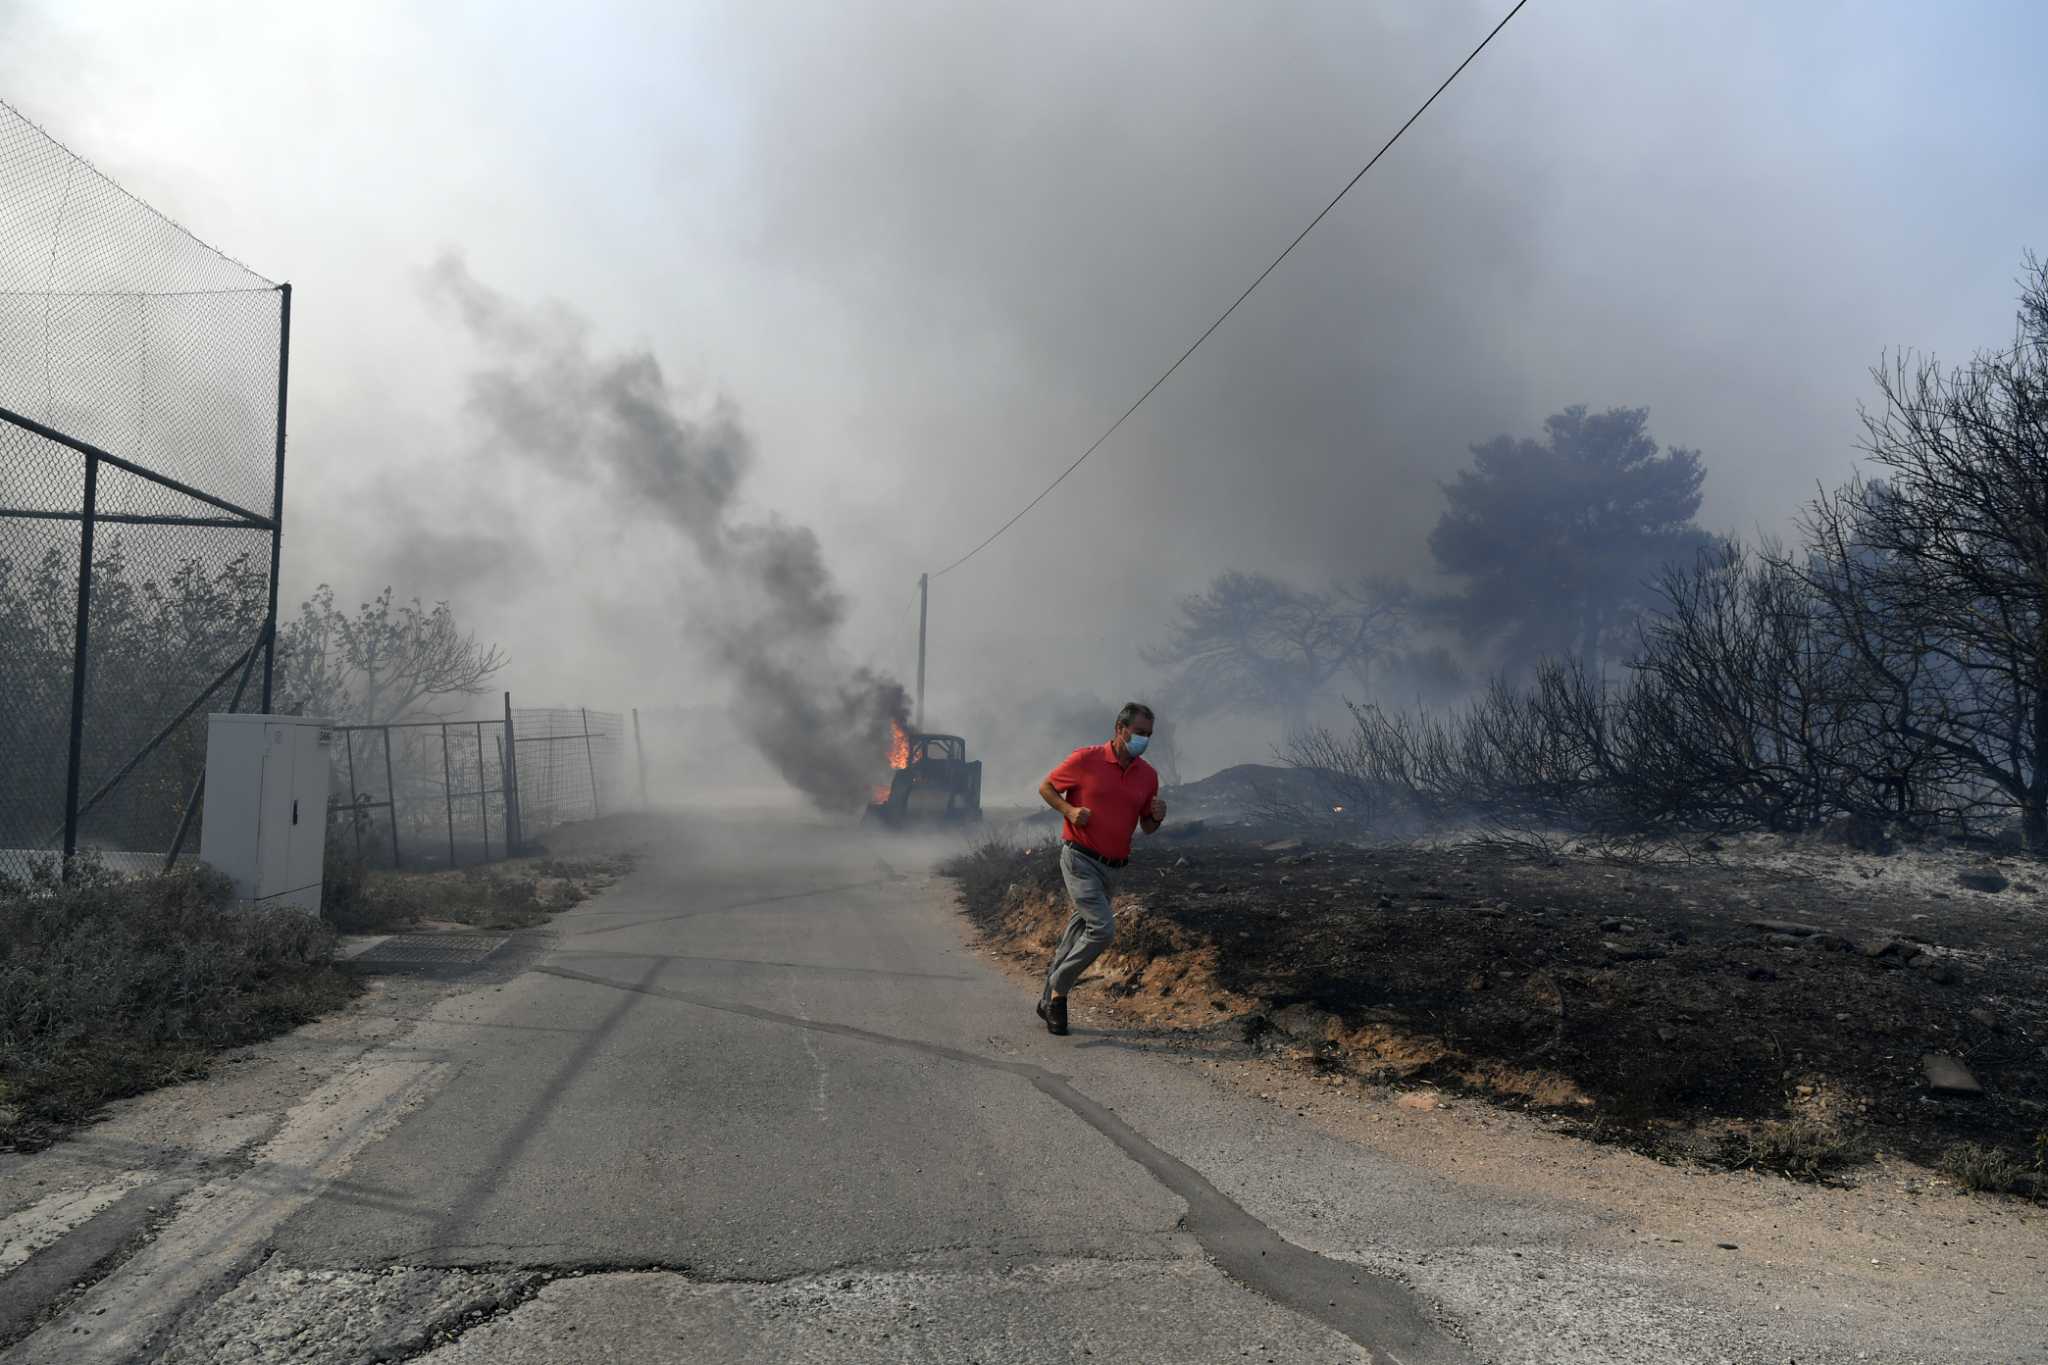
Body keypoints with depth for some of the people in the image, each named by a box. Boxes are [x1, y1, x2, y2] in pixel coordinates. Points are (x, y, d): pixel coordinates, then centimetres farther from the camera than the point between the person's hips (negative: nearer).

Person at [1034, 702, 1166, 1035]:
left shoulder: (1148, 775, 5)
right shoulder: (1086, 759, -9)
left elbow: (1146, 827, 15)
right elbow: (1046, 786, 2)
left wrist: (1157, 817, -8)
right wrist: (1069, 810, -15)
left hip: (1112, 867, 6)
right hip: (1079, 859, -6)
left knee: (1081, 928, 13)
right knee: (1102, 928, -19)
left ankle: (1049, 999, 27)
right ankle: (1058, 989, -1)